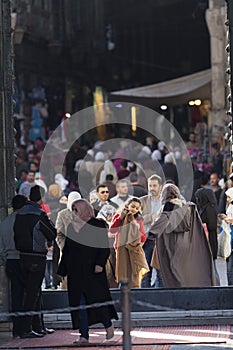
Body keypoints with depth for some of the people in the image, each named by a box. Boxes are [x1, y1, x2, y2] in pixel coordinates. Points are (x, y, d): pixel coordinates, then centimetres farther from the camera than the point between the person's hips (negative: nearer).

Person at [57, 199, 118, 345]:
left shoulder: (98, 225, -3)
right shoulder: (71, 227, 14)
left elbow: (105, 248, -7)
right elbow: (66, 251, 18)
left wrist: (99, 264, -21)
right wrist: (62, 271, 14)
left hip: (93, 272, -5)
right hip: (75, 273, 5)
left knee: (97, 298, -3)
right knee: (79, 303, 0)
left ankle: (109, 325, 21)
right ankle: (84, 335, 2)